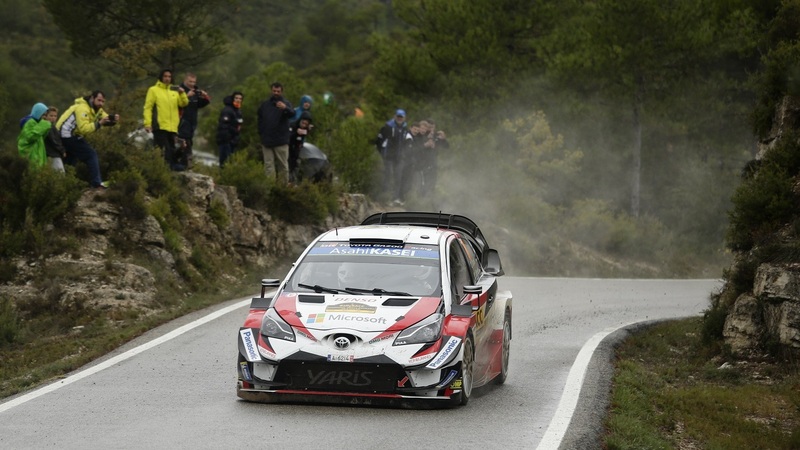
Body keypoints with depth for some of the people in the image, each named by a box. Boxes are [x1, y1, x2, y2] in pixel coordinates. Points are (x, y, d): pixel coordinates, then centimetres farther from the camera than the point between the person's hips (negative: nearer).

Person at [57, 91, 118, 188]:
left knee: (69, 162, 19)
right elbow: (84, 129, -33)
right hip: (68, 135, -10)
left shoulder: (96, 108, 9)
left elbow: (107, 120, 0)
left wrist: (114, 119, -21)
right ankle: (97, 184, -12)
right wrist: (99, 123, -37)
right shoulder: (83, 108, -22)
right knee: (91, 154, -11)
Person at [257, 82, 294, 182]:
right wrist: (261, 133, 12)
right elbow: (260, 119, 24)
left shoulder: (285, 103, -1)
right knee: (268, 165, 0)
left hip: (281, 141, -3)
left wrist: (285, 108, -44)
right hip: (267, 141, 3)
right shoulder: (265, 104, 14)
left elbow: (292, 114, -22)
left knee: (283, 165, 0)